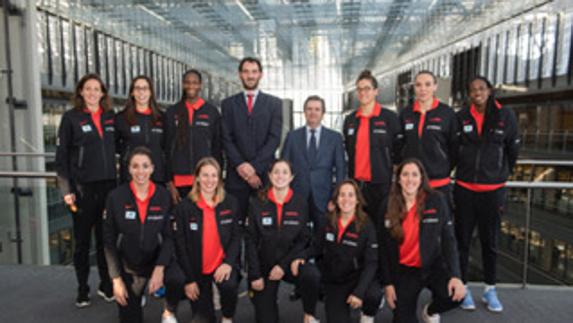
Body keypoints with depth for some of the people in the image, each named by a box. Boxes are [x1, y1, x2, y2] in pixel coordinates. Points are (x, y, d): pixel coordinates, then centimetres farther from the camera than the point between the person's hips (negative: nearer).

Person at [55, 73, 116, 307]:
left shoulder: (111, 117, 9)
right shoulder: (71, 117, 0)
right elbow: (61, 156, -2)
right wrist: (67, 190, -9)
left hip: (108, 186, 3)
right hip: (82, 188, -2)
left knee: (105, 238, 9)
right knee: (82, 241, 7)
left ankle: (106, 285, 22)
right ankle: (82, 289, 21)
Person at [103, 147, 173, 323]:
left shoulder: (164, 196, -9)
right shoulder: (115, 197, -11)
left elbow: (169, 235, -7)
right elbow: (109, 240, -6)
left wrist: (160, 268, -20)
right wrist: (116, 279, -10)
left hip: (154, 262, 1)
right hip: (125, 265, -1)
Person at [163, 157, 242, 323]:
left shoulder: (231, 203, -2)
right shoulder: (184, 206, -7)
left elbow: (236, 236, -2)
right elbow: (181, 244, -6)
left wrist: (228, 263, -19)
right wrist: (189, 279, -9)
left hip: (222, 264, 1)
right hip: (195, 266, -1)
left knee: (229, 285, -31)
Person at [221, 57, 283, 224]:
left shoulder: (274, 103, 8)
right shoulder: (228, 103, 11)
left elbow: (274, 138, -1)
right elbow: (227, 139, 4)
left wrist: (254, 166, -10)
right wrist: (240, 165, -10)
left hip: (265, 174, 0)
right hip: (237, 174, 1)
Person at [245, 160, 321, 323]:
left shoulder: (300, 203, -4)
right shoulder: (257, 203, -5)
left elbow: (303, 239, -3)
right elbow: (250, 241, -5)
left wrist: (283, 265, -14)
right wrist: (255, 275, -10)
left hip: (290, 262, 0)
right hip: (264, 264, 0)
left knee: (312, 275, -31)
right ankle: (266, 300, 32)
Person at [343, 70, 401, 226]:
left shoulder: (389, 117, -1)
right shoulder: (350, 120, 12)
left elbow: (398, 150, 0)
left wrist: (393, 176, -3)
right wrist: (349, 176, 13)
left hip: (381, 184, -4)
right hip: (356, 183, 4)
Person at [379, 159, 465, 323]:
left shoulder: (437, 200, -11)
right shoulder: (388, 206, -7)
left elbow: (448, 239, -9)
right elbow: (384, 248, -1)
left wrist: (455, 275, -20)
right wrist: (388, 283, -3)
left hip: (432, 266, 0)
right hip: (403, 270, 1)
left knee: (455, 295, -26)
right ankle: (404, 306, 34)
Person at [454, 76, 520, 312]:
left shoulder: (506, 116, -2)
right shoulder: (461, 117, -2)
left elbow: (513, 151, 8)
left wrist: (502, 176, 14)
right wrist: (466, 171, 11)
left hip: (493, 191, 0)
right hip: (464, 190, 0)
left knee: (490, 242, 12)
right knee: (462, 241, 7)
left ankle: (490, 289, 27)